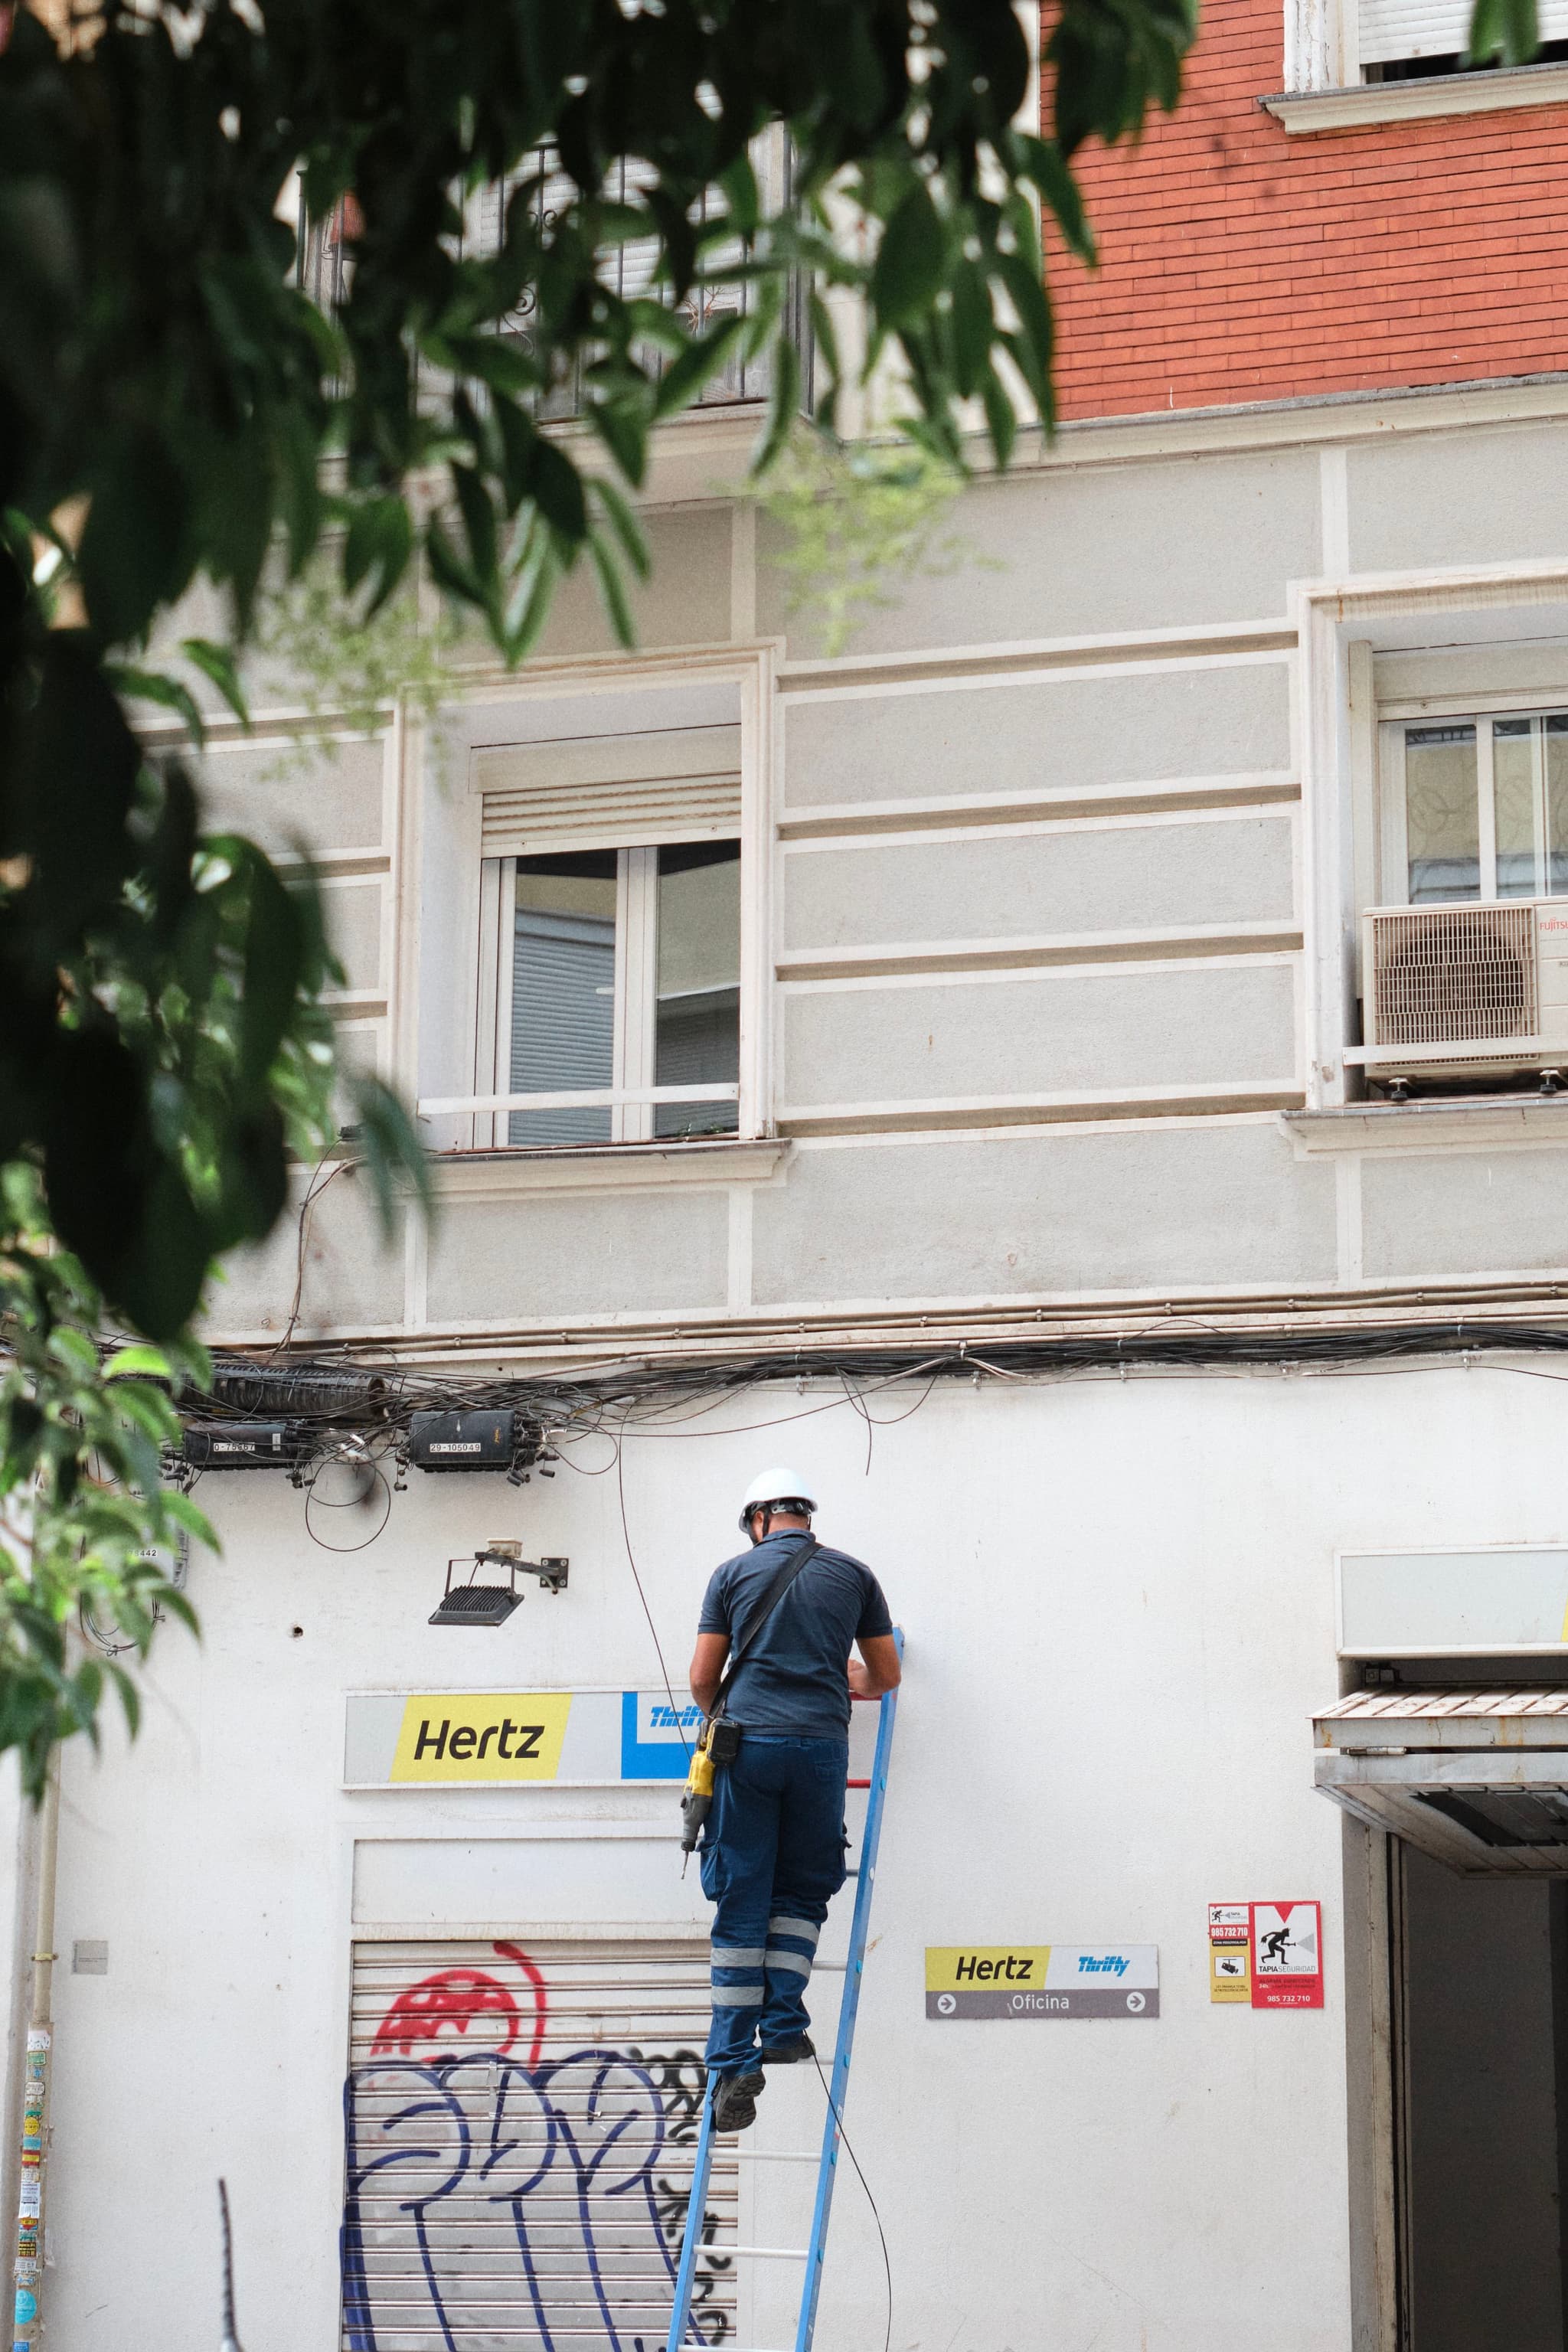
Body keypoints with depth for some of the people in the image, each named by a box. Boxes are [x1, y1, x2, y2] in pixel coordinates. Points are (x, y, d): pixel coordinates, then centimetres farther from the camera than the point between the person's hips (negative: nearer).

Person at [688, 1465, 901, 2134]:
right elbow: (886, 1675, 19)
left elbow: (702, 1678, 10)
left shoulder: (733, 1574, 11)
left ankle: (735, 2065, -4)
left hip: (748, 1744, 0)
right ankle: (783, 2025, 3)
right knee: (801, 1894, 17)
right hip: (821, 1746, 1)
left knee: (740, 1906, 1)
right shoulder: (853, 1575, 14)